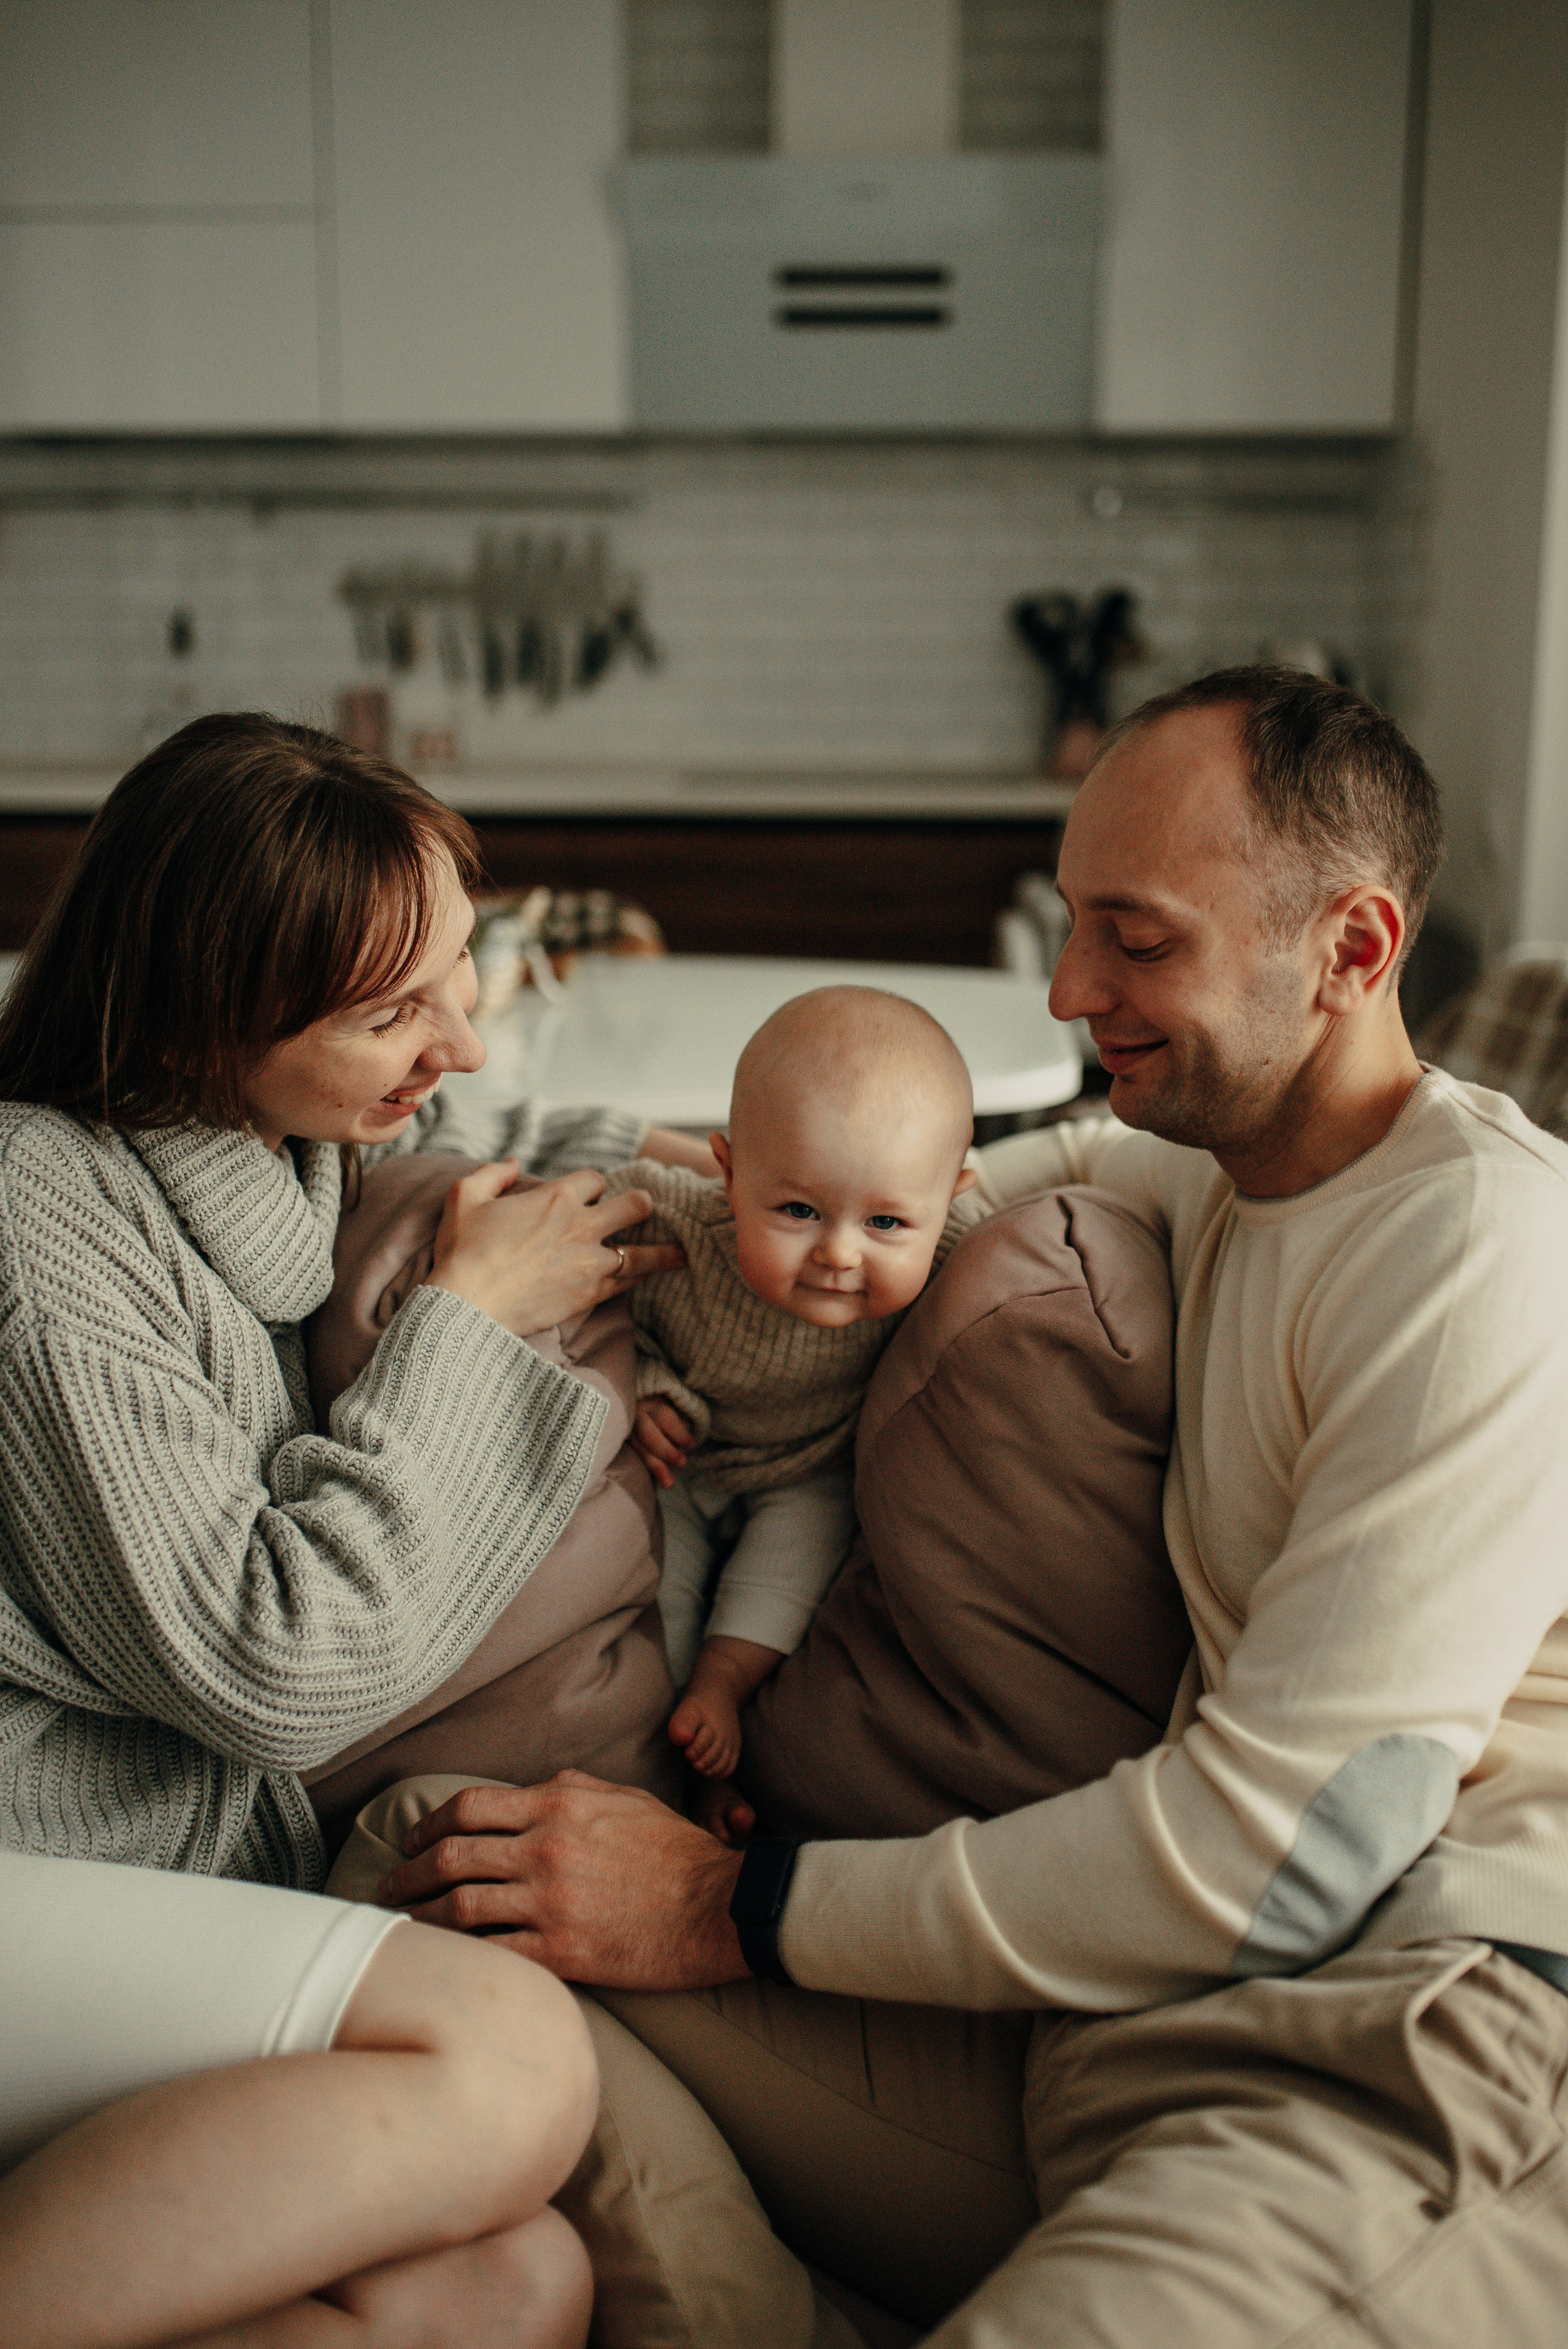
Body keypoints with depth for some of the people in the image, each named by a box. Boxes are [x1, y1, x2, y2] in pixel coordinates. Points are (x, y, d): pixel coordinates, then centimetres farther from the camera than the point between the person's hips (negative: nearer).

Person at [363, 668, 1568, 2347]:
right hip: (1156, 2002, 8)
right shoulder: (1216, 1170, 13)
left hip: (1399, 2064, -8)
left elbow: (1275, 1847, -19)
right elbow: (1066, 1159, 38)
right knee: (498, 1985, -6)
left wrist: (737, 1908, -12)